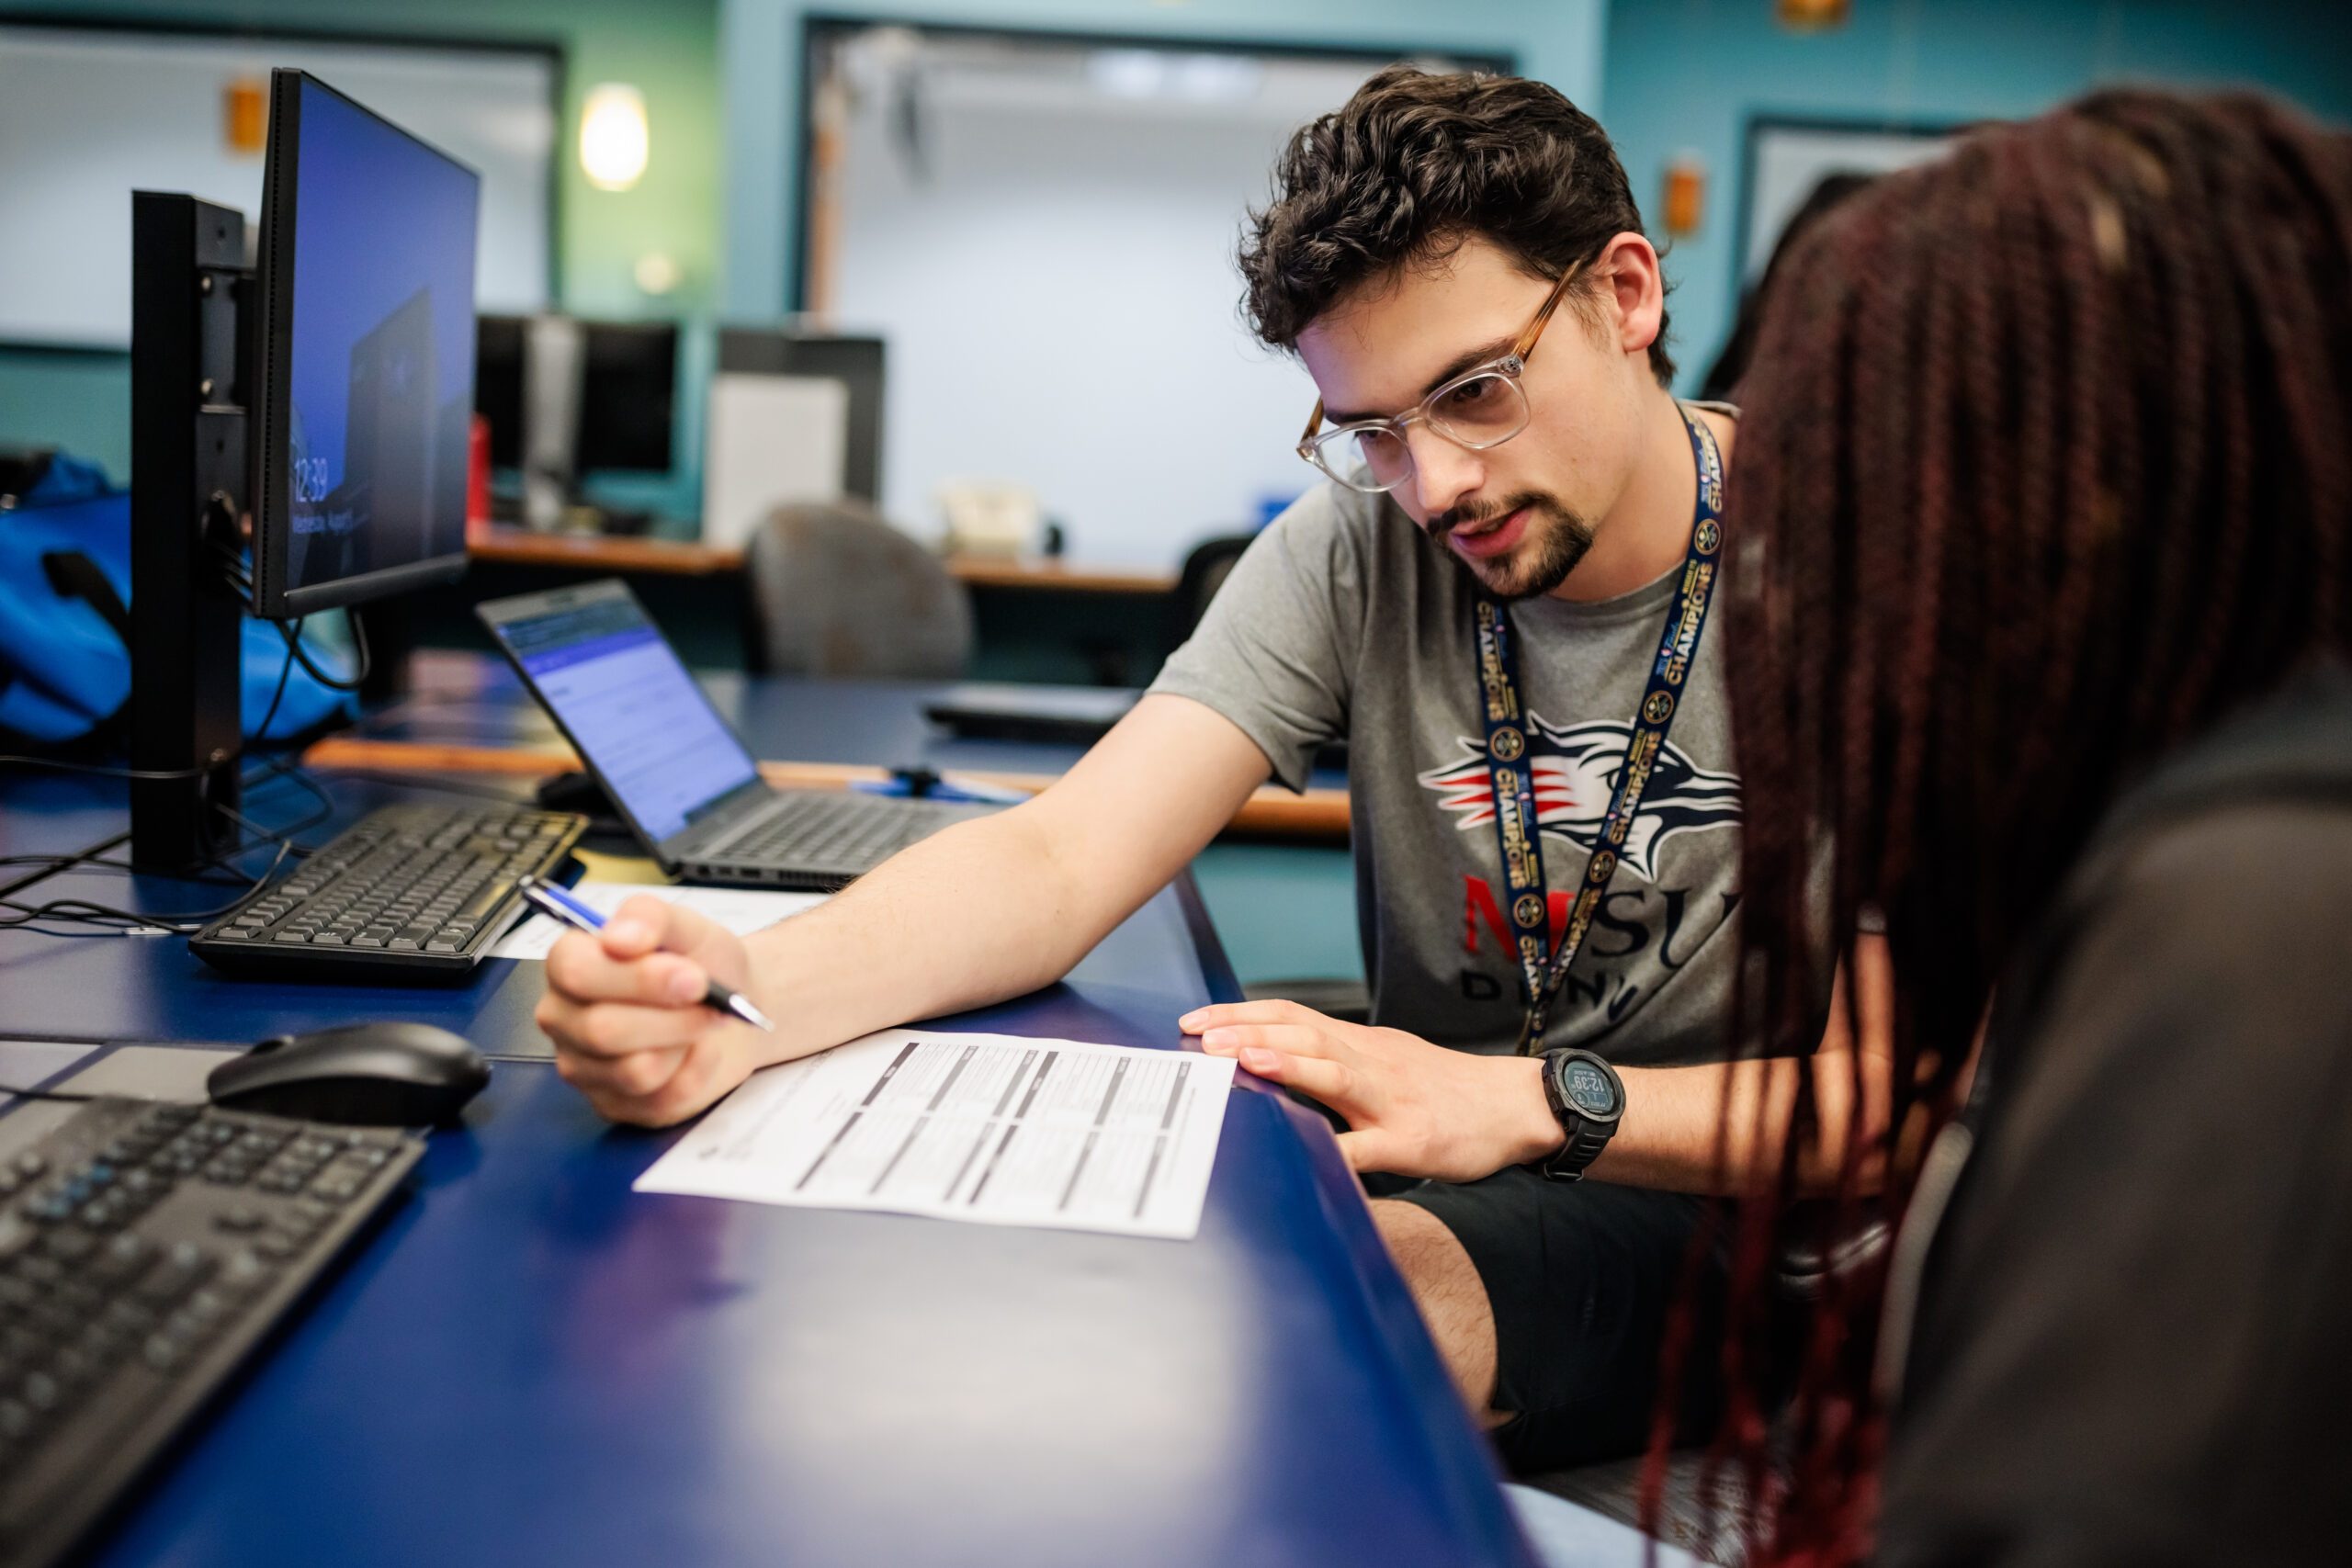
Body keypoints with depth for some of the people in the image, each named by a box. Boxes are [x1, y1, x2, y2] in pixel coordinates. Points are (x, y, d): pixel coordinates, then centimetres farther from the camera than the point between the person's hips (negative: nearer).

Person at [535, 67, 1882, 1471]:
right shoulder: (1357, 551, -4)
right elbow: (1063, 859, -15)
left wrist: (1536, 1103, -30)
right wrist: (749, 992, -35)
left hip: (1744, 1221, -3)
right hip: (1443, 1173, 4)